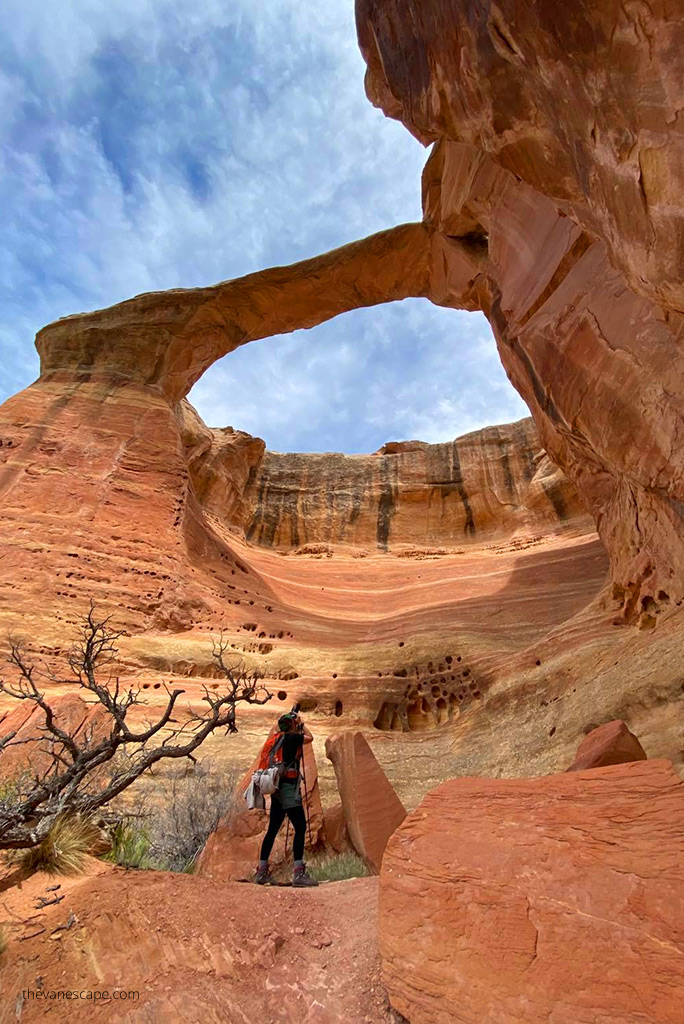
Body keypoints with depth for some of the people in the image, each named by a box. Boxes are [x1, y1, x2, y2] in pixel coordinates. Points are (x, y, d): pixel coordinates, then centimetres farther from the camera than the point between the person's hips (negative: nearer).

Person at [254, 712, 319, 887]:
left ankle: (262, 872, 20)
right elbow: (310, 738, 10)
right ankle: (299, 873, -11)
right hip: (288, 788, -9)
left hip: (277, 789, 9)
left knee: (272, 830, 14)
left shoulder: (278, 739, 15)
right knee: (300, 828, -8)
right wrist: (301, 724, 22)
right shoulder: (292, 737, -8)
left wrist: (298, 725, 32)